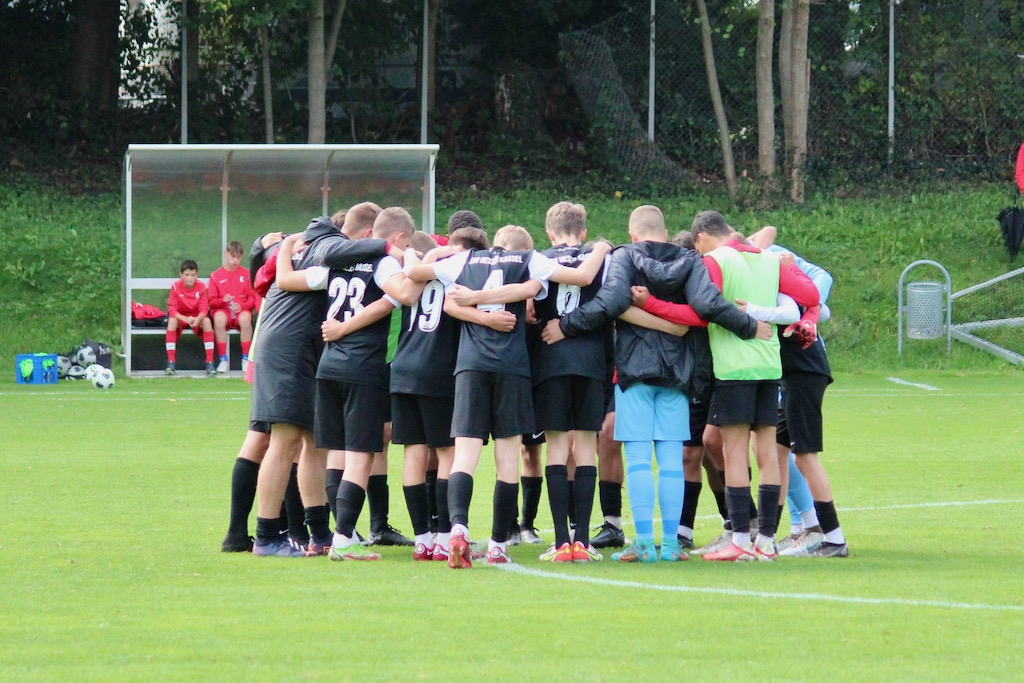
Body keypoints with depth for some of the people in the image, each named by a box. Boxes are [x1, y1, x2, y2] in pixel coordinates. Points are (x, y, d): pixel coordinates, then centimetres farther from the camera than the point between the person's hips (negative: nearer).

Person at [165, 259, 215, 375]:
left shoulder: (202, 288, -13)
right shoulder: (175, 287, -15)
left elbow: (204, 309, -16)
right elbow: (172, 310, -18)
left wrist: (197, 319, -39)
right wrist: (186, 319, -37)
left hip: (197, 318, 1)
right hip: (180, 317, -1)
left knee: (206, 321, -31)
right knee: (171, 321, -34)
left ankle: (210, 362, -30)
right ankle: (171, 362, -32)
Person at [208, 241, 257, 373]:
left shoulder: (246, 274, 6)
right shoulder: (216, 276, 5)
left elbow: (253, 298, 5)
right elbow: (212, 301, 5)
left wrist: (242, 306, -13)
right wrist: (223, 300, -15)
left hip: (242, 310, 0)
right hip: (223, 310, 0)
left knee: (245, 318, -37)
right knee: (219, 318, -36)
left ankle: (246, 359, -26)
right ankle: (223, 360, -29)